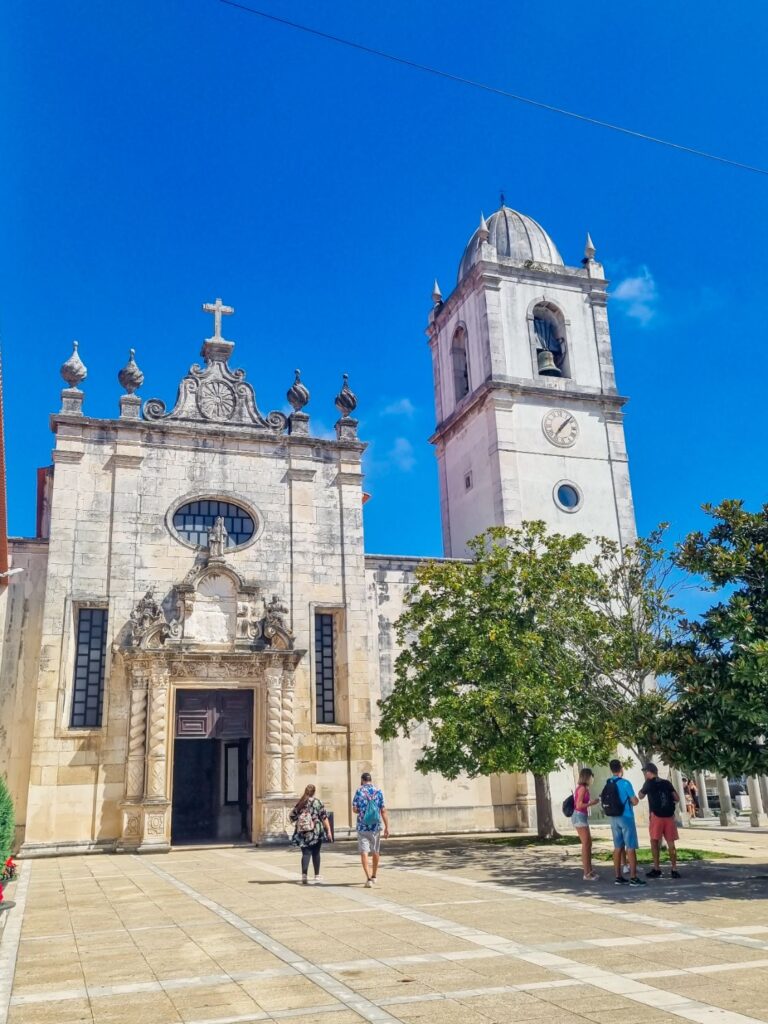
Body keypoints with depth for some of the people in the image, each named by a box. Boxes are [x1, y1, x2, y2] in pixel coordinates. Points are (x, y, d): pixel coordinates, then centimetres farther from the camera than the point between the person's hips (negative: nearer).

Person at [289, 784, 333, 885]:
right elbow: (324, 817, -5)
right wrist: (328, 831, -4)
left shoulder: (300, 803, 5)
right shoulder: (317, 802, -2)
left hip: (302, 832, 2)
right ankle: (317, 877, 16)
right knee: (315, 853, 11)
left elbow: (292, 816, 7)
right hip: (316, 831, -2)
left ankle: (304, 876, -12)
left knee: (306, 853, 3)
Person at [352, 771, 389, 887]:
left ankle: (368, 878, -16)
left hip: (362, 827, -3)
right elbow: (383, 811, -1)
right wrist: (387, 827, 2)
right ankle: (374, 876, 32)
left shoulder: (359, 792, -4)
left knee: (364, 852, -2)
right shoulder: (378, 792, 1)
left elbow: (355, 810, -2)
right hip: (376, 826, 3)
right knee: (376, 852, 17)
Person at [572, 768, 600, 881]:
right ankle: (586, 873, -4)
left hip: (582, 817, 10)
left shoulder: (581, 788, 14)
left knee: (588, 843, 14)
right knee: (585, 844, -7)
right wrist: (592, 803, -11)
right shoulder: (583, 788, -13)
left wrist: (591, 802, 13)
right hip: (580, 817, -10)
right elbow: (579, 805, -20)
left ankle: (589, 870, 21)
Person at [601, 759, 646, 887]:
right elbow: (635, 801, -12)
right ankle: (633, 878, -2)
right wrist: (631, 801, 11)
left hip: (613, 818, 6)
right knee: (630, 847, -2)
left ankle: (618, 877, 11)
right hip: (626, 817, -6)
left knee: (618, 847, 10)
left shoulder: (607, 784, 5)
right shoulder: (625, 783, -14)